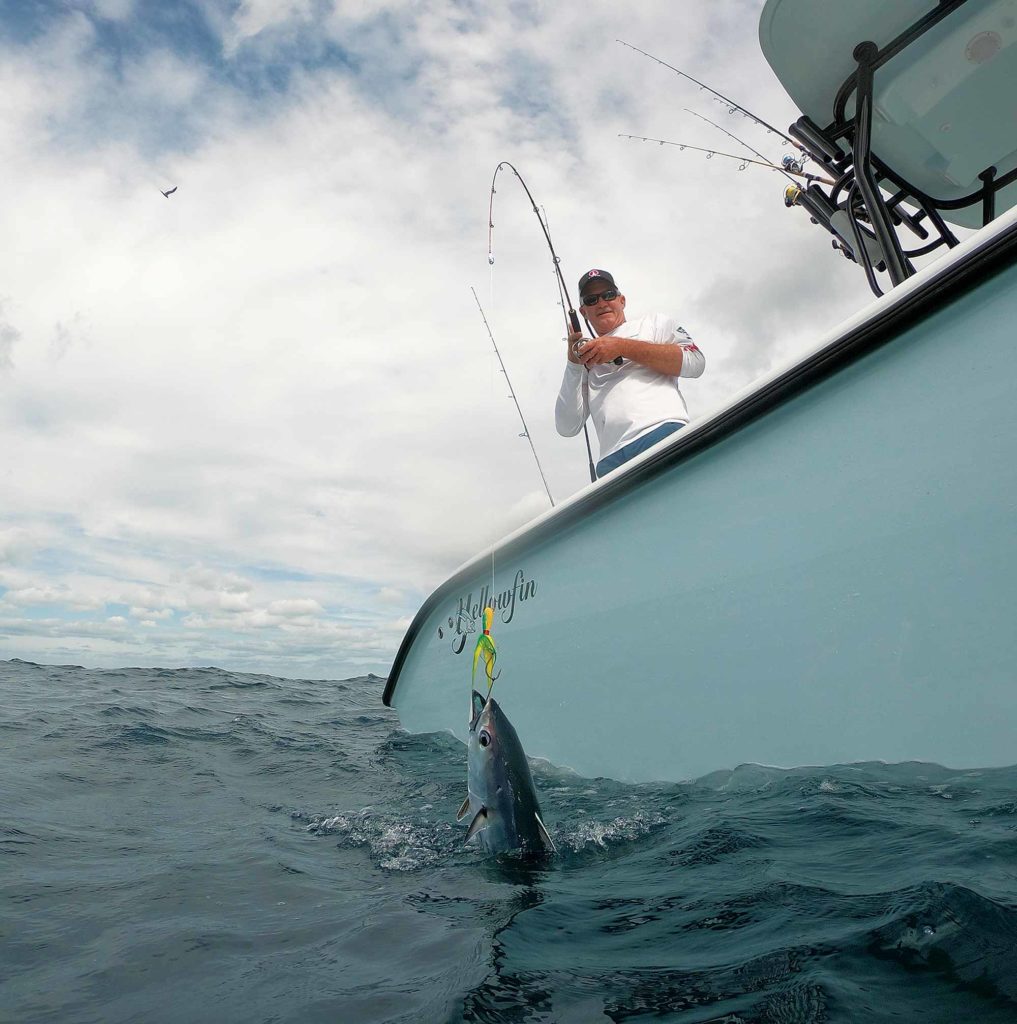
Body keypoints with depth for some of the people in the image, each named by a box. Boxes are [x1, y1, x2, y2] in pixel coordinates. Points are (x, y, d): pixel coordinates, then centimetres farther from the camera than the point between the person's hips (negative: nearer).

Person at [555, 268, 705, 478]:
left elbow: (694, 362, 4)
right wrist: (574, 362, 10)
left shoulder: (653, 322, 24)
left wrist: (622, 346, 1)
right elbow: (567, 427, 16)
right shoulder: (586, 365, 28)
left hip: (663, 432, -2)